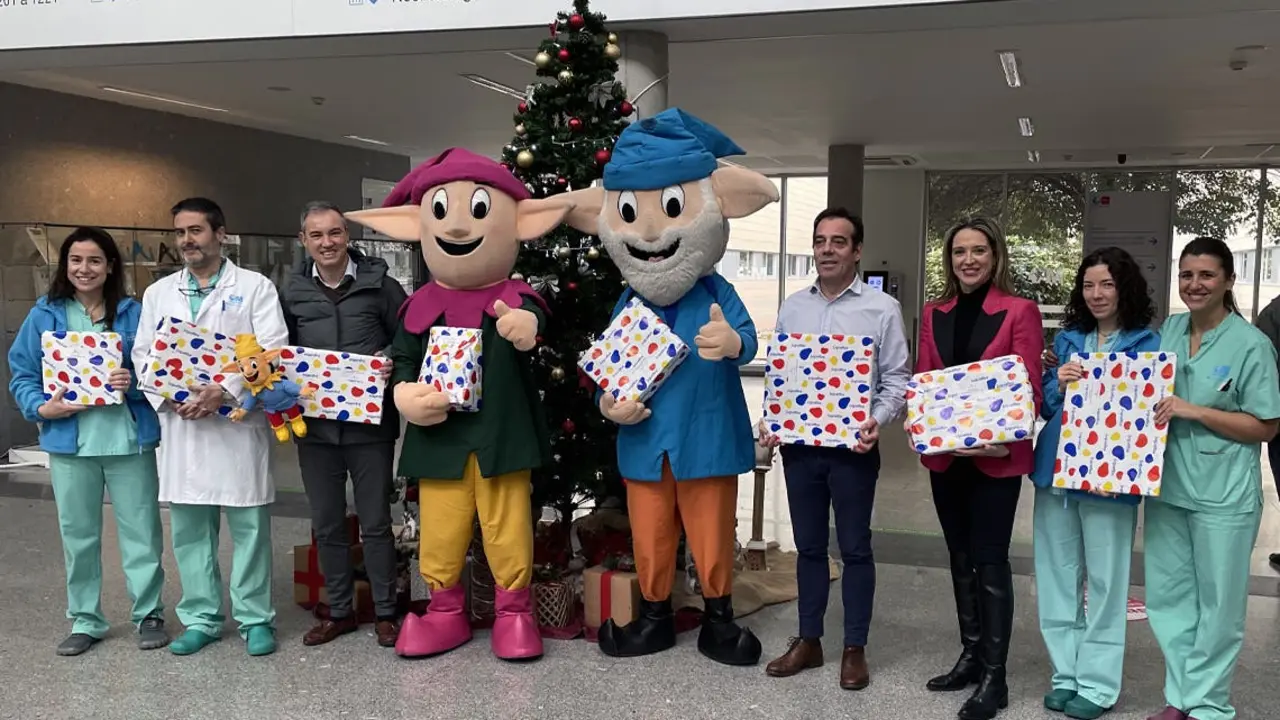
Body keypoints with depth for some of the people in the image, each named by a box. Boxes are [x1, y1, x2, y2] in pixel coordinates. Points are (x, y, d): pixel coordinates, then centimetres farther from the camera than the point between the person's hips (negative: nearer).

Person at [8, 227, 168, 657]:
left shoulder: (134, 313, 1)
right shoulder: (44, 315, 4)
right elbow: (22, 373, 5)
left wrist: (135, 384, -17)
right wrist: (41, 407, -11)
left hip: (128, 439, -1)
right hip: (69, 441, 2)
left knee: (140, 529, 5)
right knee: (78, 534, 11)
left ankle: (149, 614, 19)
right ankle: (85, 621, 24)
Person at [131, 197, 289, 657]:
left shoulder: (255, 287, 2)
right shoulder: (158, 293, 15)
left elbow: (272, 351, -7)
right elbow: (143, 355, 10)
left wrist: (226, 391, -18)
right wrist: (168, 398, -8)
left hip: (238, 422, -4)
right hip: (180, 424, 4)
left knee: (249, 527, 1)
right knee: (189, 529, 9)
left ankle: (255, 619, 13)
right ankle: (201, 618, 22)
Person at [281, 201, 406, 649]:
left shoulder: (379, 284, -1)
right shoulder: (292, 292, 7)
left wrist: (393, 364, -16)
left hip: (370, 425, -3)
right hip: (315, 426, 3)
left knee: (375, 523, 5)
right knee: (326, 525, 12)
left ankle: (385, 613, 19)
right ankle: (339, 611, 26)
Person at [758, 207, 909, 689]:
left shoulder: (882, 308, -3)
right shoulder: (792, 307, 8)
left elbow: (897, 379, -4)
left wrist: (878, 420, -20)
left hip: (853, 446, -3)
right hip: (799, 444, 4)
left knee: (854, 548, 6)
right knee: (809, 545, 13)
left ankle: (855, 649, 18)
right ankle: (808, 641, 24)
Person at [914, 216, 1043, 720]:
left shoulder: (1019, 312, -6)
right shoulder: (934, 313, 9)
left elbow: (1029, 389, -9)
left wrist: (1004, 441, -22)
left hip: (996, 457, -5)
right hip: (944, 455, 5)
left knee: (990, 561, -1)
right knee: (960, 559, 15)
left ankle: (994, 677, 10)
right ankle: (970, 656, 29)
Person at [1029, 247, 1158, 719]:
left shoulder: (1147, 344, -2)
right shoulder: (1067, 338, 10)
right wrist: (1057, 383, -8)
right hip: (1056, 469, 4)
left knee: (1106, 580, 1)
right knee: (1058, 576, 11)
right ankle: (1066, 674, 24)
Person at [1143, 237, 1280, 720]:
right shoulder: (1169, 330, 6)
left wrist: (1195, 411, -18)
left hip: (1223, 495, -5)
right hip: (1166, 485, 5)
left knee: (1217, 603, 7)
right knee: (1167, 595, 12)